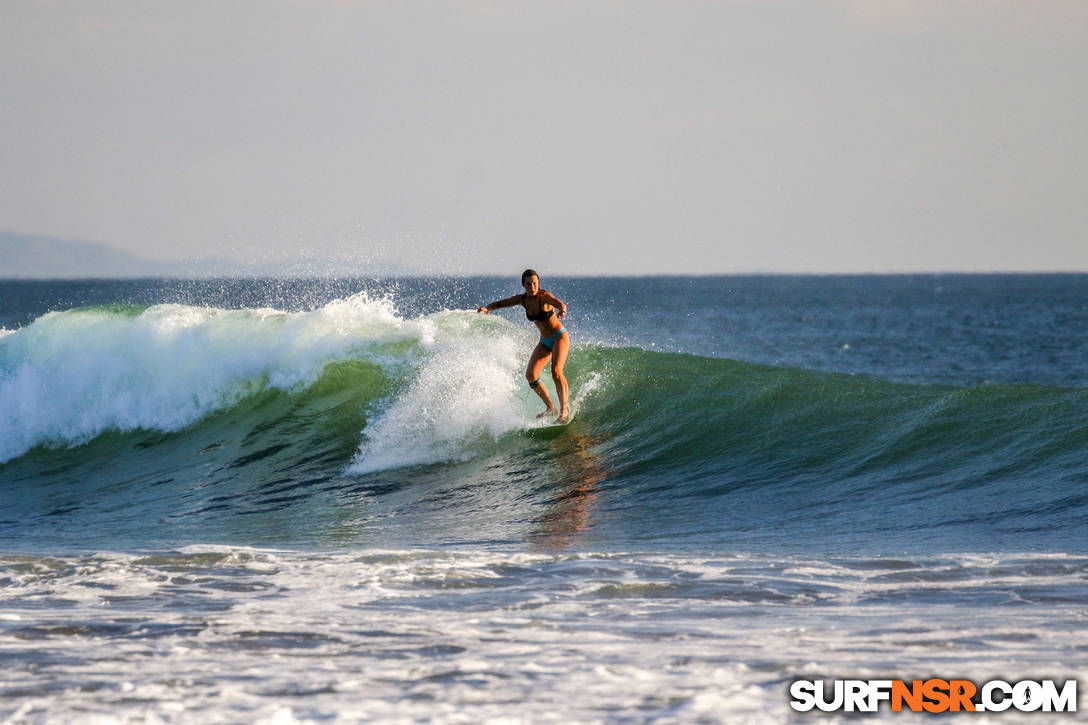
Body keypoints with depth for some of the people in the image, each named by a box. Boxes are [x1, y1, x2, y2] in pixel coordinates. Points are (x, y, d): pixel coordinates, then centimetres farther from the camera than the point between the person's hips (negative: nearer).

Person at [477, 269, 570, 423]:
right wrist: (488, 308, -23)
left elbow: (559, 303, -43)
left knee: (556, 371, -27)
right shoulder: (523, 299, -5)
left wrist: (562, 311, -68)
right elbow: (500, 303, 0)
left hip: (560, 337, -7)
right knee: (530, 375, -5)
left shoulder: (544, 296, -23)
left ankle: (564, 410, -25)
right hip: (545, 341, 7)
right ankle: (550, 407, 11)